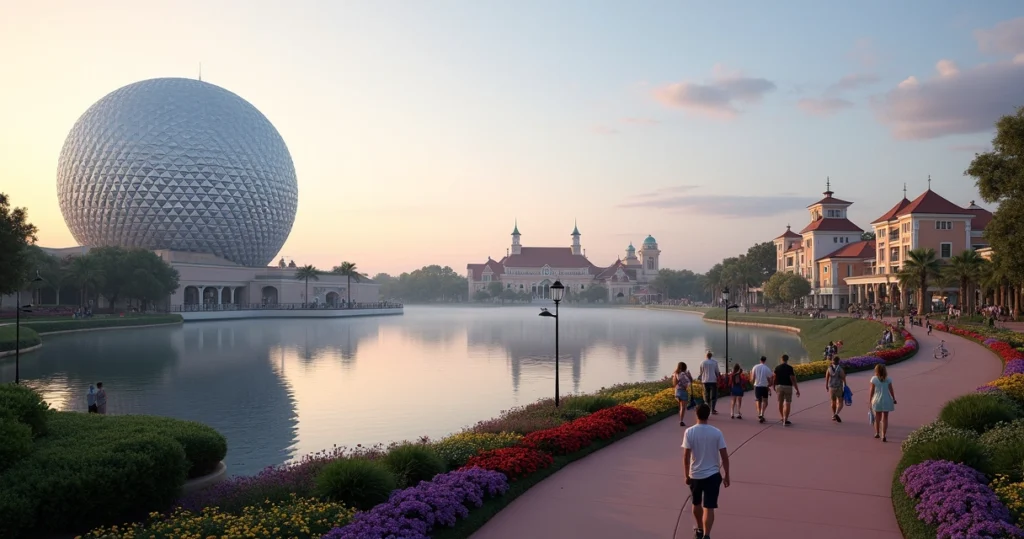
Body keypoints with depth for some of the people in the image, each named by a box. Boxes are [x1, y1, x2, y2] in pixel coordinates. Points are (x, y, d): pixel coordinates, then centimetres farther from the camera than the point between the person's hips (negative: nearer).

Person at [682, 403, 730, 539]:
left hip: (695, 475, 1)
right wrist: (726, 476, 6)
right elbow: (724, 456, -6)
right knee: (709, 508, 1)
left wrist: (686, 475, 2)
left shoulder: (689, 432, -11)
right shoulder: (717, 433, -8)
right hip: (713, 475, -1)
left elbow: (686, 456, -10)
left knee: (696, 504, 23)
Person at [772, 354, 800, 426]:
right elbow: (793, 380, -13)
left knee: (780, 403, 15)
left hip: (779, 386, 4)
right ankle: (785, 421, -6)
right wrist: (797, 390, -8)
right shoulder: (790, 368, -11)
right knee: (787, 404, -1)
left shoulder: (777, 368, 0)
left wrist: (774, 387, 18)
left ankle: (783, 418, 29)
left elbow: (774, 379, 3)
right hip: (787, 386, -4)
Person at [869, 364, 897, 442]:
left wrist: (870, 400, 1)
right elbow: (891, 390, -3)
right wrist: (894, 399, 10)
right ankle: (883, 436, -3)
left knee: (877, 418, 17)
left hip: (877, 400, 0)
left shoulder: (874, 379, -7)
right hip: (886, 400, 0)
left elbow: (872, 391, -6)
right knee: (885, 418, 5)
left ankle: (877, 433, 32)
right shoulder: (888, 379, -5)